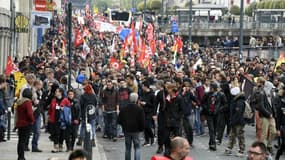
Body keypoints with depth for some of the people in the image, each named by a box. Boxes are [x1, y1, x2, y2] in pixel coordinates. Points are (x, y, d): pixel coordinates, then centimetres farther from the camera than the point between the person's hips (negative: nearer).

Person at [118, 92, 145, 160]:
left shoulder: (123, 109, 0)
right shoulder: (139, 109, -9)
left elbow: (119, 121, 4)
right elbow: (142, 121, -9)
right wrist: (141, 129, 9)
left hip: (126, 131, 3)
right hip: (136, 131, -3)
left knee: (128, 148, 12)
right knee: (137, 147, 4)